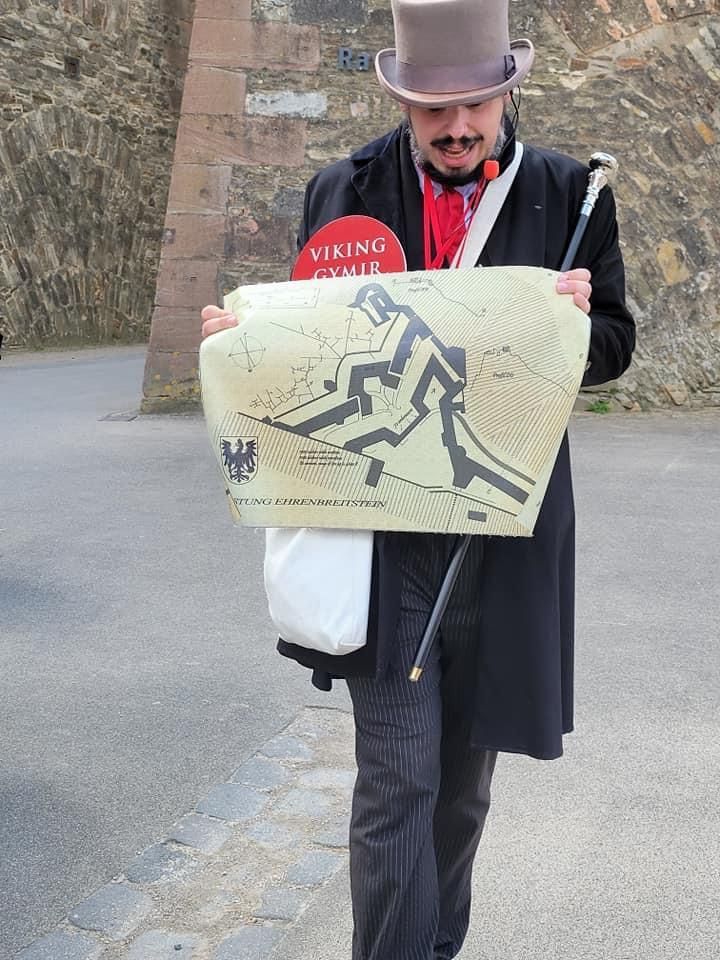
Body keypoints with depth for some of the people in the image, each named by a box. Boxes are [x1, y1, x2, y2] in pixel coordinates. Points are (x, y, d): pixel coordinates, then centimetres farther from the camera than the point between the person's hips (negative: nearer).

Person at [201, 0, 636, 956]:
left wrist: (579, 321, -16)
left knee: (463, 773, 17)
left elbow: (613, 345, 7)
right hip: (384, 530, -1)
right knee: (396, 781, -3)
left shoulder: (569, 193, 1)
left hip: (505, 536, 2)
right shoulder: (343, 191, 1)